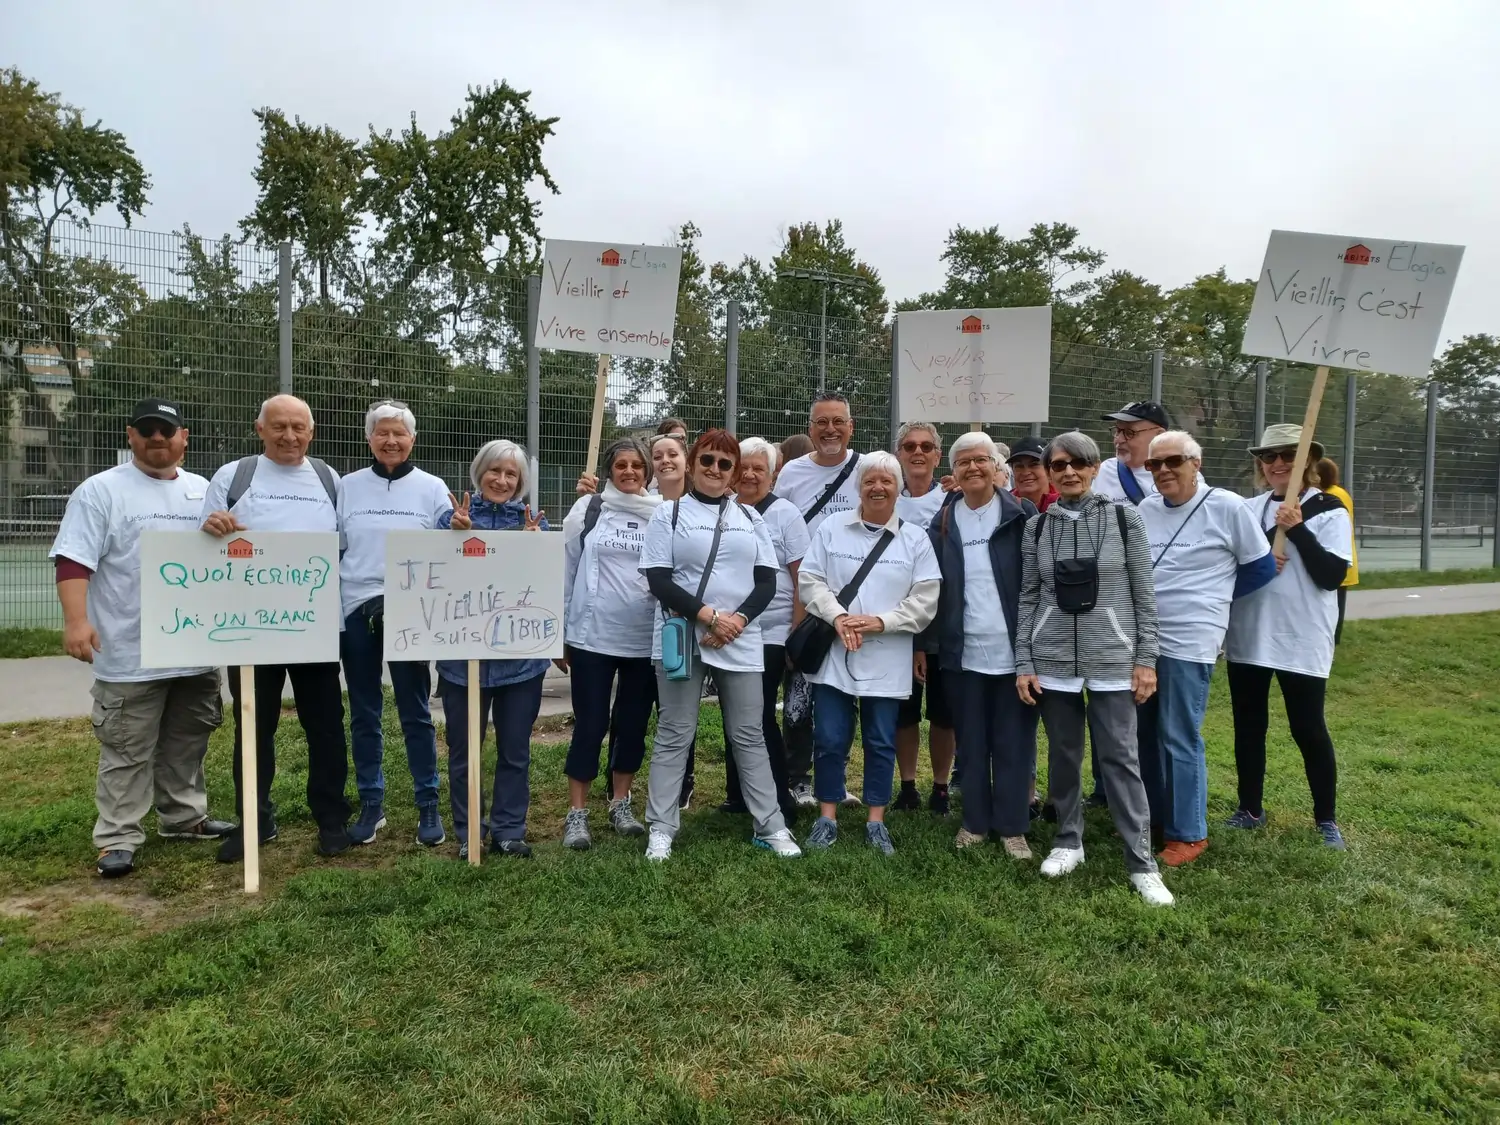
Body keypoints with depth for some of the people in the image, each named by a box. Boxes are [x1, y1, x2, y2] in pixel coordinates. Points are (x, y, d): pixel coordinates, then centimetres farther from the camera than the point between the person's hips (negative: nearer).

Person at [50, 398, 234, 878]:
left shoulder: (205, 492, 11)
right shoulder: (101, 491, -4)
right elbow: (74, 560, -11)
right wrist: (76, 620, -20)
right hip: (131, 654, -5)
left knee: (187, 743, 17)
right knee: (128, 751, 2)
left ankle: (184, 817, 31)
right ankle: (118, 839, 12)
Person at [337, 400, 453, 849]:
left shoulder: (432, 488, 2)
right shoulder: (349, 486, 6)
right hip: (357, 611, 2)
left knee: (415, 712, 3)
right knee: (363, 713, 9)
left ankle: (428, 806, 12)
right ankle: (371, 803, 21)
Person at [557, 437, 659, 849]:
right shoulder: (588, 509, -1)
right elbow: (566, 571, 3)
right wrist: (558, 632, 3)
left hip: (646, 640, 2)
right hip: (593, 637, -2)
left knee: (633, 723, 12)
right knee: (590, 724, 2)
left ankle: (621, 804, 27)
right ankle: (577, 814, 14)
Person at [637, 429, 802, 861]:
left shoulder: (750, 518, 13)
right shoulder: (669, 514, 4)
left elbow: (767, 582, 6)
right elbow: (659, 582, -5)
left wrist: (737, 619, -11)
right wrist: (708, 615, -15)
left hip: (741, 642, 2)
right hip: (682, 638, -2)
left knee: (749, 734, 7)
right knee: (674, 734, 2)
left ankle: (771, 826, 15)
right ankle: (661, 829, 11)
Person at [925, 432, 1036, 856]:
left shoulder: (1022, 516, -1)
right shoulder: (942, 523, 7)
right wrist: (921, 645, 6)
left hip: (1014, 650, -2)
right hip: (963, 652, 3)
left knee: (1013, 742, 7)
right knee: (971, 742, 12)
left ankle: (1012, 825, 19)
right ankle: (975, 821, 25)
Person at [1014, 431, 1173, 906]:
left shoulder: (1124, 518, -1)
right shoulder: (1037, 526, 4)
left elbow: (1144, 593, 1)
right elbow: (1029, 597, 6)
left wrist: (1146, 658, -3)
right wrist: (1023, 662, 2)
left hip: (1112, 659, -2)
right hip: (1053, 660, 2)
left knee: (1120, 758, -1)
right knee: (1063, 755, 10)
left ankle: (1142, 862, 7)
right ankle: (1068, 841, 27)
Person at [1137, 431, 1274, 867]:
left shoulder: (1227, 507, -7)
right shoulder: (1144, 510, 6)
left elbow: (1261, 568, 2)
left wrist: (1210, 598, 6)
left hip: (1188, 644, -5)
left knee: (1180, 740, -1)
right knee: (1144, 734, 14)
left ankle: (1188, 833, 13)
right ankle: (1153, 817, 30)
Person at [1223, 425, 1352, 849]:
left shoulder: (1329, 511, -4)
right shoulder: (1248, 508, 7)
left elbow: (1332, 575, -14)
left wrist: (1297, 529, -19)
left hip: (1302, 640, -4)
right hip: (1247, 636, 4)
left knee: (1308, 729, 3)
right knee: (1248, 725, 11)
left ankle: (1326, 819, 20)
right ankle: (1250, 810, 25)